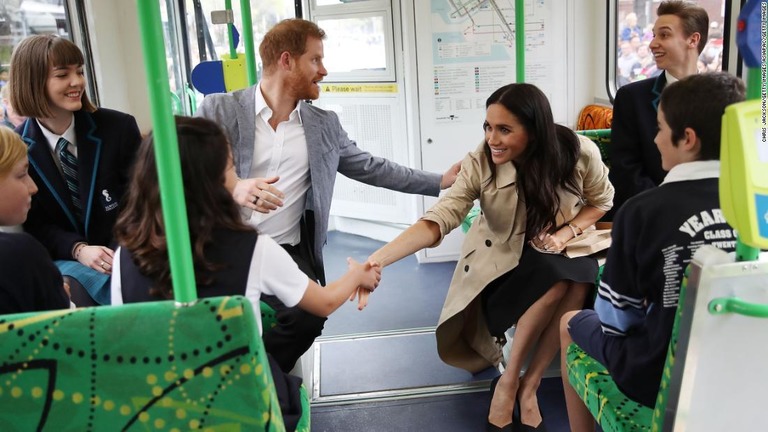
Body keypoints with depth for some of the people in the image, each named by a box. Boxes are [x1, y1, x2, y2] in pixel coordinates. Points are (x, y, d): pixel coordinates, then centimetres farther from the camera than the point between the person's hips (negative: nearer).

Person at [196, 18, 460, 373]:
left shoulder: (325, 125, 12)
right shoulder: (218, 110, 1)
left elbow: (371, 168, 19)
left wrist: (440, 182, 17)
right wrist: (232, 189, -24)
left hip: (285, 253, 3)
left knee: (308, 315, -24)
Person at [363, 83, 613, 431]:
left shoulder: (578, 153, -17)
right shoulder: (479, 165, -22)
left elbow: (601, 201, 1)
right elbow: (437, 220, -31)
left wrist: (567, 232, -19)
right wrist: (377, 260, -45)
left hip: (560, 254, 3)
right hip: (502, 265, -2)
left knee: (584, 274, -32)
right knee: (559, 276, -33)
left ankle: (528, 386, -17)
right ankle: (510, 381, -13)